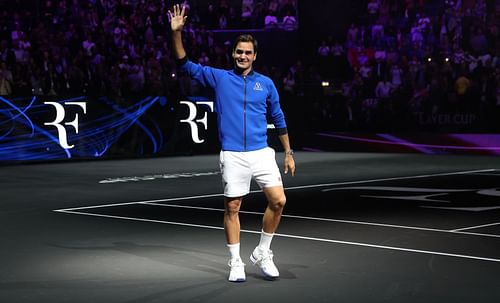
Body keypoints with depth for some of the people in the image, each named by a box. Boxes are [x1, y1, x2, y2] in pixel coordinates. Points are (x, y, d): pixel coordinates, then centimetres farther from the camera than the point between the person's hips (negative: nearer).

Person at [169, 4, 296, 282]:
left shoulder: (266, 83, 9)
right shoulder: (219, 78, 6)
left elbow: (278, 119, 14)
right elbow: (186, 65, 2)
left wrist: (289, 152, 12)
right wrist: (177, 32, -9)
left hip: (262, 153, 1)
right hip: (233, 156, -1)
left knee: (278, 201, -8)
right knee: (232, 208, 2)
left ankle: (263, 254, 11)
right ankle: (236, 262, 15)